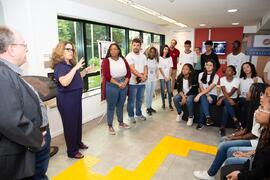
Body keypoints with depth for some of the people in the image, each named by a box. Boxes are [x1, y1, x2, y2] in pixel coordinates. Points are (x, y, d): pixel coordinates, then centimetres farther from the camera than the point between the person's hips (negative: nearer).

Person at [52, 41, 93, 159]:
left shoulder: (71, 64, 10)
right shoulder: (59, 66, -16)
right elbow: (64, 82, -34)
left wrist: (85, 71, 10)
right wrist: (75, 68, -32)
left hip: (76, 97, 9)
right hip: (66, 99, -9)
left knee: (78, 121, 19)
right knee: (70, 124, 2)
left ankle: (78, 142, 38)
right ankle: (72, 151, 18)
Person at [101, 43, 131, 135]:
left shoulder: (123, 60, 8)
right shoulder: (106, 61, -7)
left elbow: (128, 72, 6)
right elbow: (107, 76, -16)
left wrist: (125, 83, -9)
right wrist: (118, 84, -18)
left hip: (124, 85, 5)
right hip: (112, 86, -5)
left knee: (120, 105, 17)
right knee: (111, 107, 5)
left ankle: (121, 122, 34)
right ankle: (110, 126, 18)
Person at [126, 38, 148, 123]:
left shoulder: (143, 56, 10)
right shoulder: (129, 56, -9)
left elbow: (145, 67, 6)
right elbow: (132, 69, -18)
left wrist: (145, 76, -13)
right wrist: (141, 76, -22)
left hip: (142, 82, 6)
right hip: (133, 82, -5)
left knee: (140, 100, 18)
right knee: (131, 100, 7)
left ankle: (139, 114, 34)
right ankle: (131, 115, 22)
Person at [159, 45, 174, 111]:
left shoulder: (170, 58, 7)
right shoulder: (160, 58, -2)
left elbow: (171, 68, 5)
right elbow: (160, 68, -5)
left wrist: (169, 77, -4)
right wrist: (164, 77, -8)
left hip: (168, 77, 2)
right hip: (162, 77, -2)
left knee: (169, 91, 0)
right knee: (163, 91, 3)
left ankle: (170, 104, 8)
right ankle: (163, 104, 14)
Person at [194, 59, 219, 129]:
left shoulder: (216, 76, -3)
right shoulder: (201, 75, 6)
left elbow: (209, 88, -17)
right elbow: (201, 88, 0)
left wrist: (199, 95, -29)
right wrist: (207, 96, -17)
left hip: (213, 95, -2)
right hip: (203, 94, 2)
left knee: (203, 102, -34)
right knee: (203, 97, -36)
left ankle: (200, 122, -31)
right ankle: (208, 117, -41)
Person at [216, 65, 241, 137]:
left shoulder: (236, 80, -4)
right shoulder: (222, 79, -1)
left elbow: (231, 93, -15)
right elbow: (224, 92, -12)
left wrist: (221, 99, -23)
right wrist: (229, 99, -29)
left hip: (233, 98, 0)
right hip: (224, 98, 0)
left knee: (226, 108, -33)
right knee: (227, 102, -36)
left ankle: (222, 127, -28)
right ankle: (236, 120, -33)